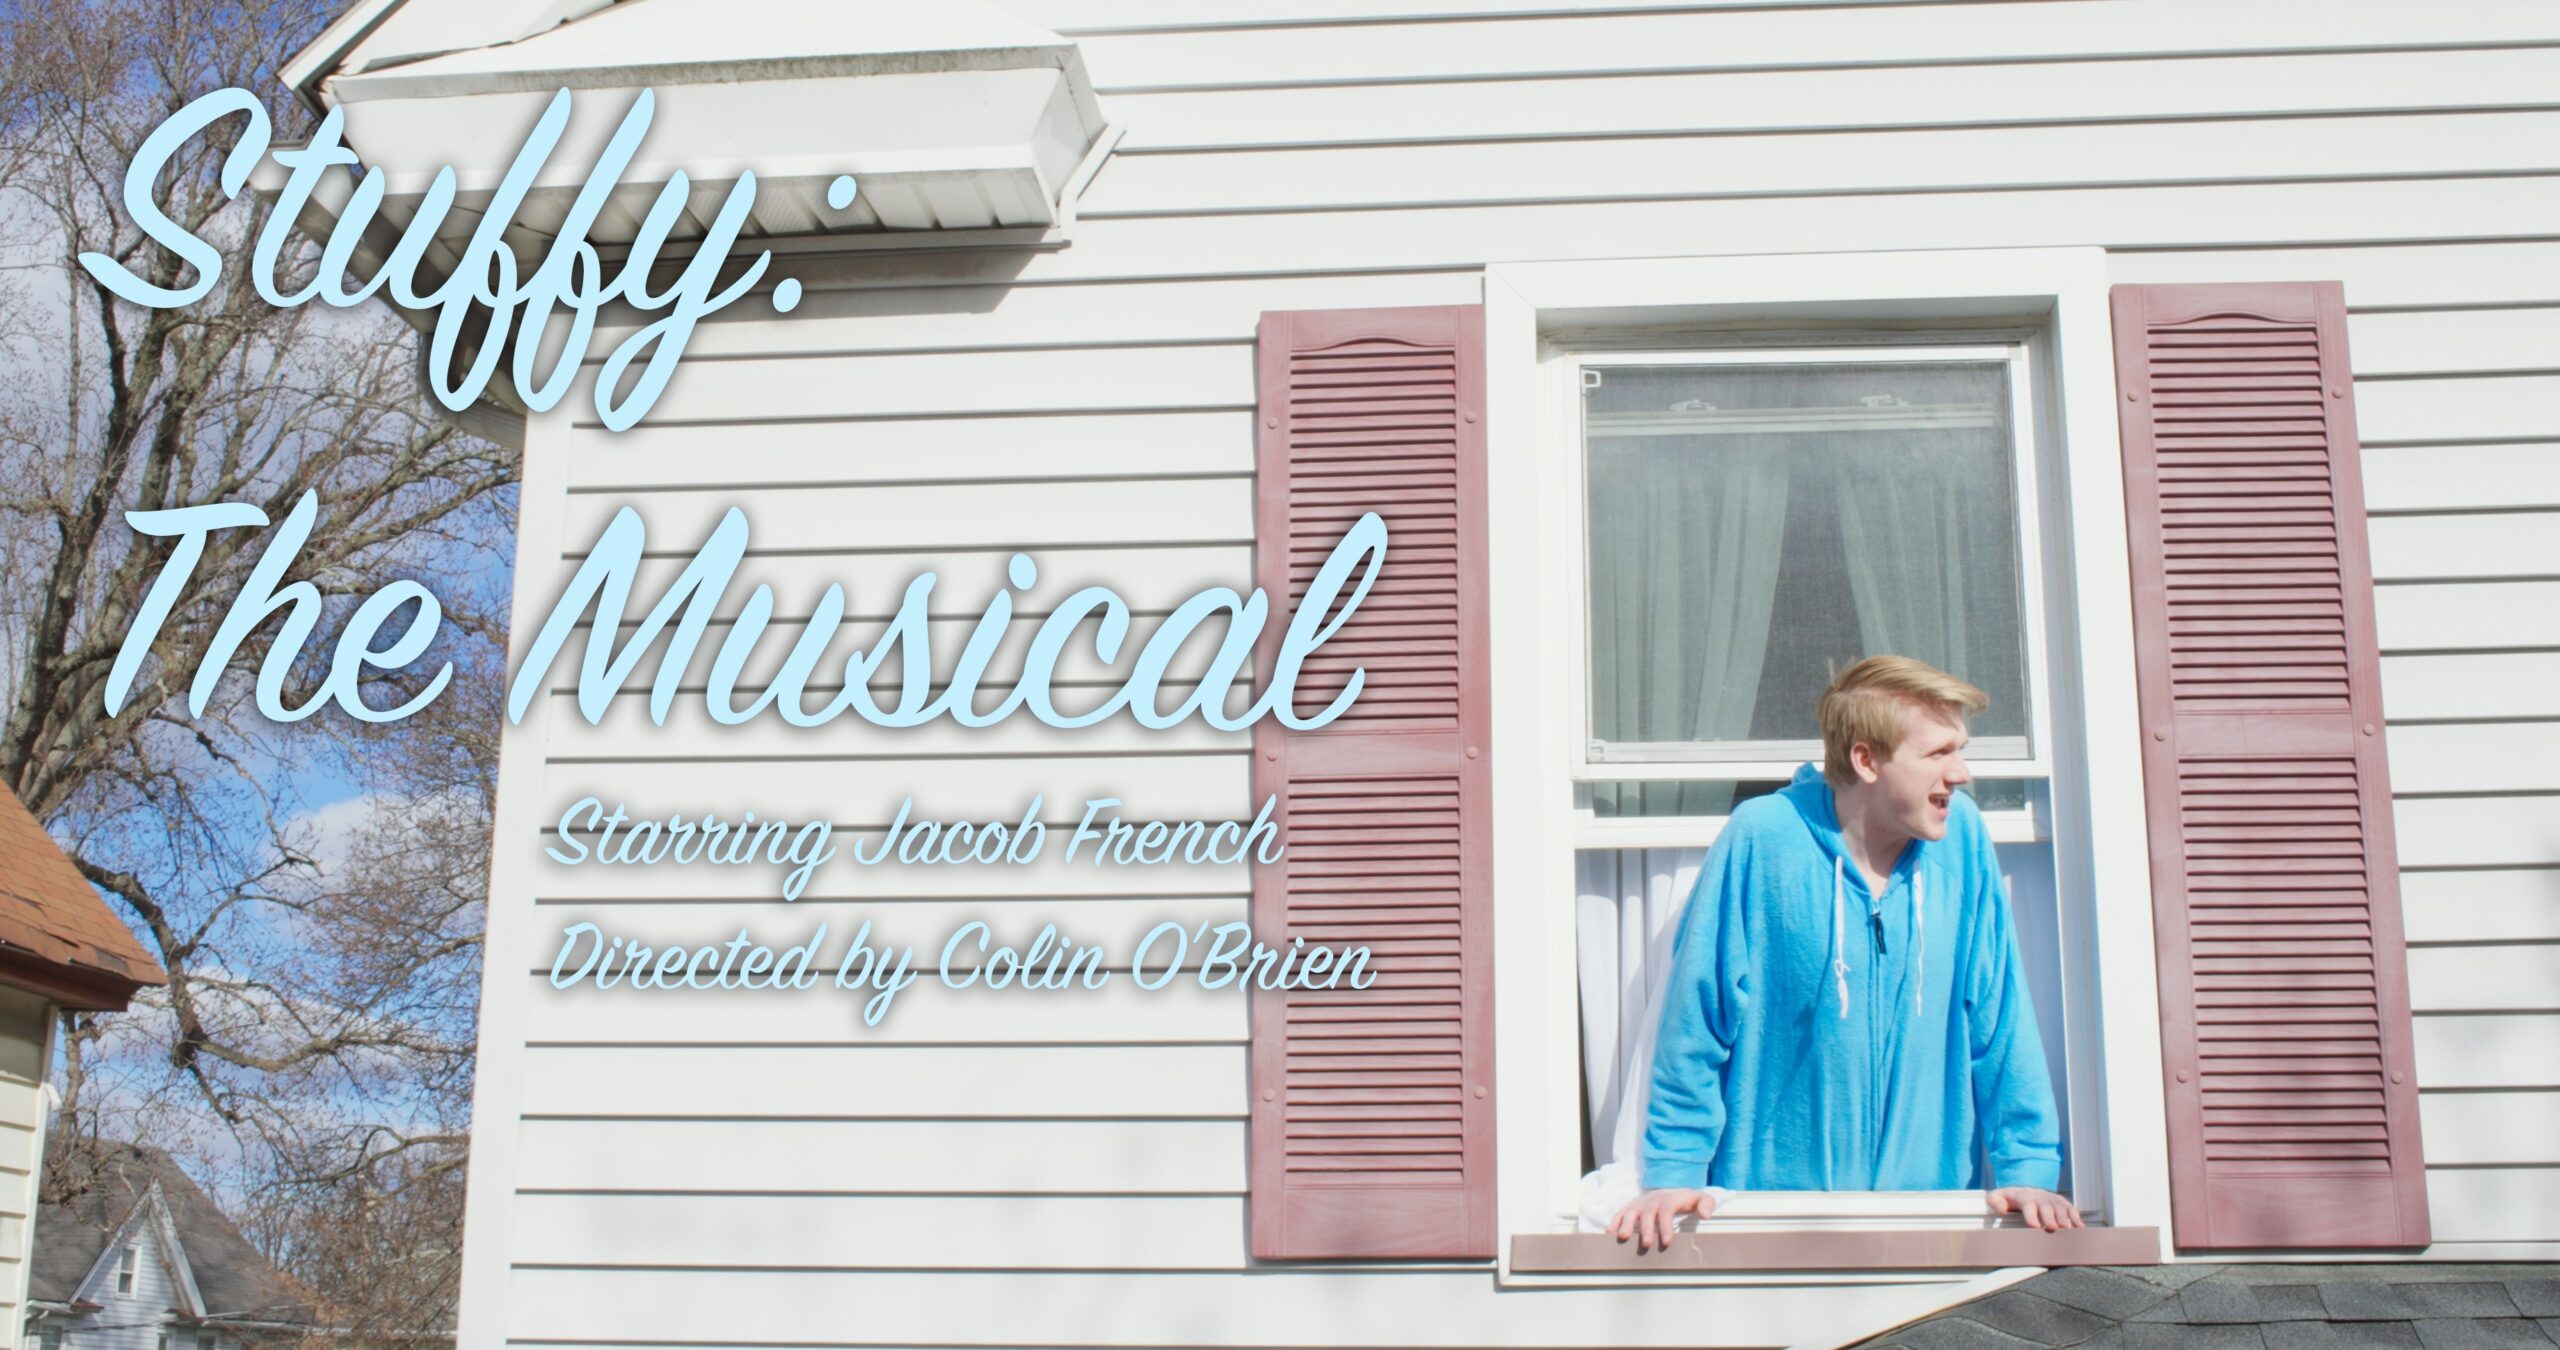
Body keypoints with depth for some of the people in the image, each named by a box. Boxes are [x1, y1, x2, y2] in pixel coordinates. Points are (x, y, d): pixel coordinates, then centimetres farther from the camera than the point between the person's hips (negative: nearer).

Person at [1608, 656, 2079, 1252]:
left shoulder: (1961, 834, 2)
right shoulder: (1762, 837, -9)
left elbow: (1999, 1019, 8)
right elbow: (1696, 1019, -5)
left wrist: (2027, 1166, 4)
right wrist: (1675, 1171, -7)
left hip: (1929, 1193, 3)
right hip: (1769, 1196, -3)